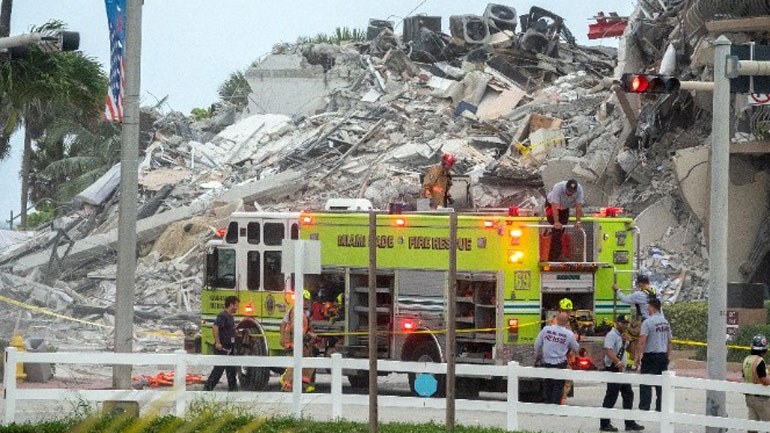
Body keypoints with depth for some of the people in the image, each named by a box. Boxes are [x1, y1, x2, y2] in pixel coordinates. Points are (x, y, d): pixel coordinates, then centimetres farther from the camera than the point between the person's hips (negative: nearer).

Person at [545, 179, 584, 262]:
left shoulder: (579, 189, -27)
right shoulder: (558, 188, -38)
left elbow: (578, 206, -23)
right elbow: (555, 206, -39)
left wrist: (577, 221, -27)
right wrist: (556, 222, -42)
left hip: (565, 207, 5)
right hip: (552, 204, -5)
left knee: (562, 230, 5)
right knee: (557, 229, -17)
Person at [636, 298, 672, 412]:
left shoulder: (648, 322, -12)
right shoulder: (666, 322, 10)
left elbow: (642, 341, -16)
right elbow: (669, 341, 15)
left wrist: (637, 356, -12)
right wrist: (668, 356, 22)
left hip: (651, 356, -6)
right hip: (663, 355, 6)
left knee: (646, 384, -3)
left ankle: (644, 407, -6)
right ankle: (660, 407, 11)